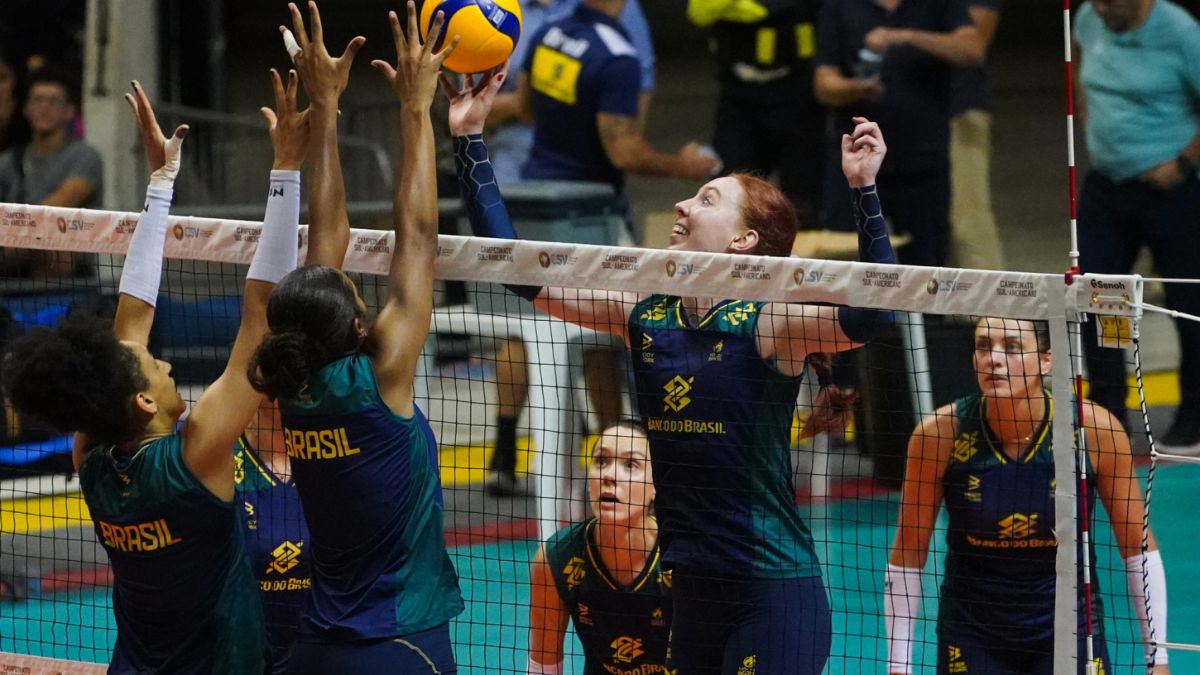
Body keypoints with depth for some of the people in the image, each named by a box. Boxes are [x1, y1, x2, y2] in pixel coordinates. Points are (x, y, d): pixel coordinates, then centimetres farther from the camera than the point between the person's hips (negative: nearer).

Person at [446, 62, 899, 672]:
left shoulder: (765, 324, -10)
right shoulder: (645, 317, 6)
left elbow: (869, 316, -28)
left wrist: (863, 190, -33)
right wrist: (469, 141, 5)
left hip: (773, 597, -6)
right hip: (690, 592, 6)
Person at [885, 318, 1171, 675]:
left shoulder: (1095, 429, -15)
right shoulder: (940, 433, -15)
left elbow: (1138, 547, -3)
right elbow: (907, 556, -5)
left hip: (1070, 632, 0)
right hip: (972, 638, 0)